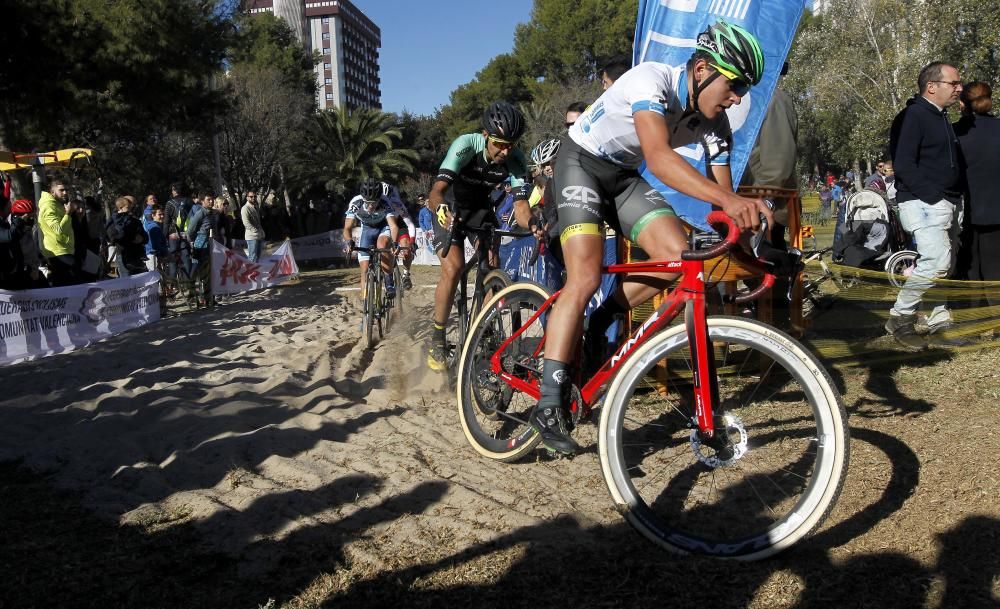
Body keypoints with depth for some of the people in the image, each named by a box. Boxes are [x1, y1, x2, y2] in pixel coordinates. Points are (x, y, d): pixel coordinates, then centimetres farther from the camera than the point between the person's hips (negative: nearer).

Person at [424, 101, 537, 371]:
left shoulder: (516, 160, -24)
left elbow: (520, 205, -28)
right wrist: (442, 210, -64)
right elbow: (436, 192, -42)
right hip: (450, 207, -4)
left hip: (481, 207, 4)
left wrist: (531, 222, -51)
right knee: (453, 268, -22)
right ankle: (437, 340, -8)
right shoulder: (465, 145, -33)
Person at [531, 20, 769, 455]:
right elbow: (658, 158, -45)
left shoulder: (714, 123, -8)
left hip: (624, 176, 7)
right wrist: (727, 199, -57)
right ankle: (548, 405, -18)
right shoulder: (651, 80, -29)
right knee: (585, 279, -22)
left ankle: (601, 324, 6)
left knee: (676, 253, -17)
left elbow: (724, 196, -5)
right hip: (581, 164, -6)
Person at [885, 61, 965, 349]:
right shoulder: (912, 117, -10)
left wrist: (956, 199, 11)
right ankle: (899, 319, -7)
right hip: (924, 203, -9)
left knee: (944, 266, 10)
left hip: (949, 204, 9)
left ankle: (940, 323, 18)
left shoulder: (942, 118, 19)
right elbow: (903, 164, -18)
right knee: (936, 262, -19)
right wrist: (933, 196, -20)